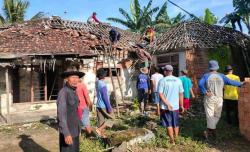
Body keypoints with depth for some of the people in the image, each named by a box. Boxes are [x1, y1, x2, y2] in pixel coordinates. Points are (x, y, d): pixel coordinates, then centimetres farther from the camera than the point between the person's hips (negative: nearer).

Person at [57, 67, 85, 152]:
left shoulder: (73, 92, 7)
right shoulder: (63, 92, -21)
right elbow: (61, 114, -25)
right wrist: (66, 133, -28)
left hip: (74, 130, 9)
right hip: (67, 131, -9)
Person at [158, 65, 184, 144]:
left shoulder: (162, 80, -8)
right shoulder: (178, 80, -1)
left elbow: (161, 94, -16)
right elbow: (181, 94, 1)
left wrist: (167, 104, -16)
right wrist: (181, 106, 8)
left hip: (165, 106, -3)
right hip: (175, 106, 3)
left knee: (169, 124, 9)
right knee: (176, 124, 18)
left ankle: (172, 141, 14)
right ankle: (176, 139, 30)